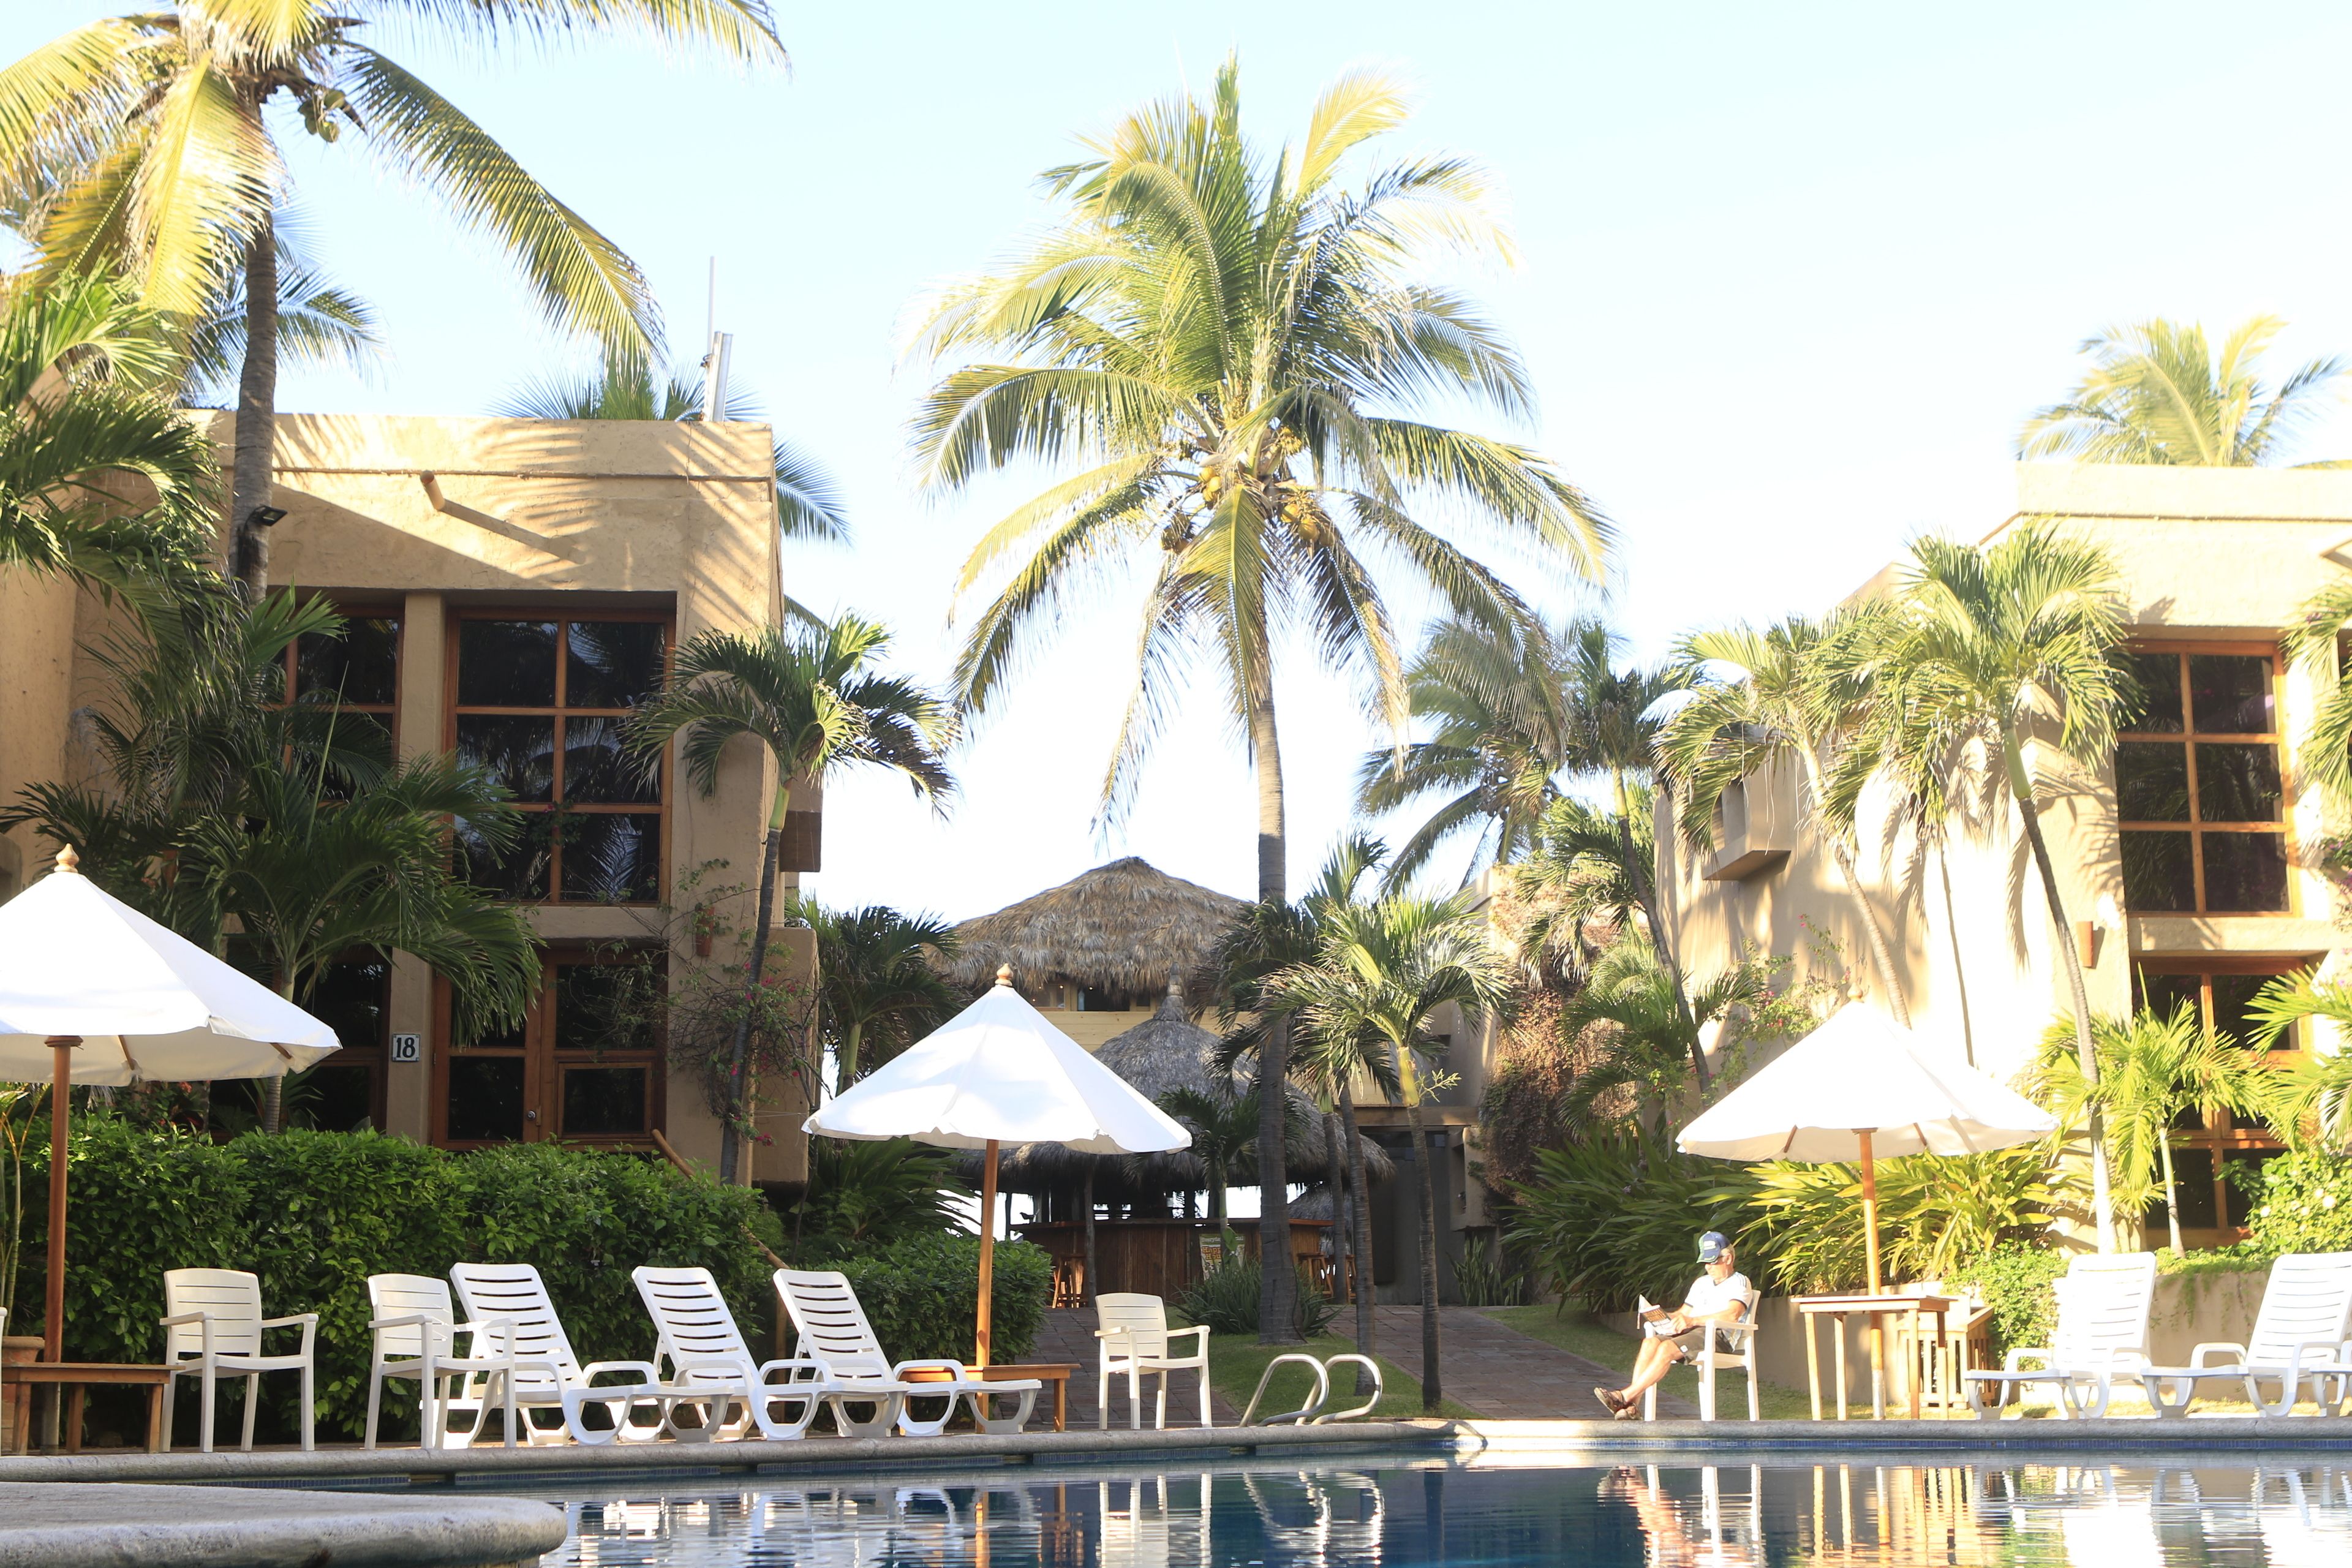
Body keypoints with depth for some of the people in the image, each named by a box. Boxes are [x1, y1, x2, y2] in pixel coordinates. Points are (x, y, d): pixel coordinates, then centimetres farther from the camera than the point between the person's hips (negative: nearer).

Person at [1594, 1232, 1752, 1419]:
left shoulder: (1739, 1282, 4)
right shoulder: (1701, 1282, 30)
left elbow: (1732, 1315, -15)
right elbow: (1684, 1312, 29)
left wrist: (1693, 1320, -23)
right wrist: (1662, 1317, 5)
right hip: (1690, 1332, 7)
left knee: (1667, 1348, -31)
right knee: (1650, 1343, -23)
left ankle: (1626, 1396, -32)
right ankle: (1632, 1405, -33)